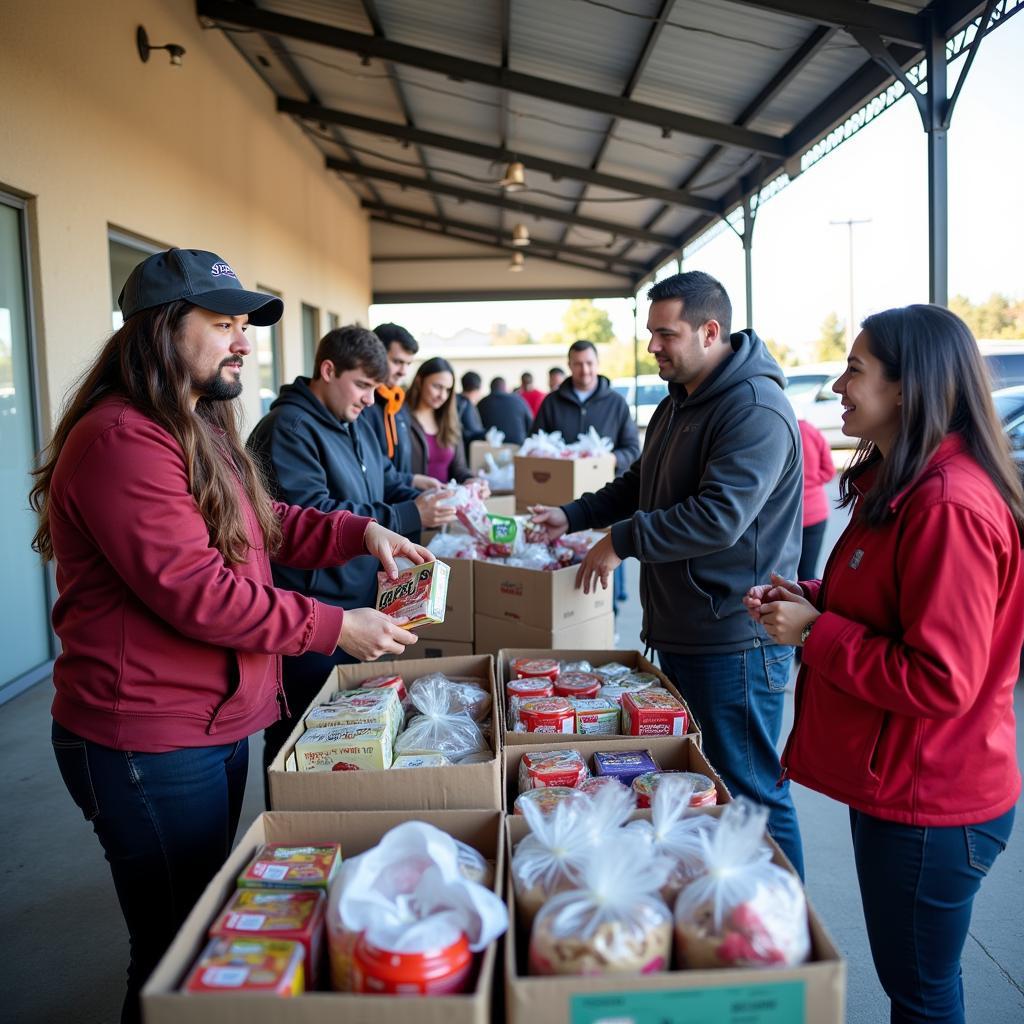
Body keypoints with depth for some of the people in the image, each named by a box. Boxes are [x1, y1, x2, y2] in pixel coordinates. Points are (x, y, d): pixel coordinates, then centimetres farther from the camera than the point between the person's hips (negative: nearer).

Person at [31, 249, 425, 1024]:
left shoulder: (198, 429, 13)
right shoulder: (123, 442, -22)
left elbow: (263, 524, 18)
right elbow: (195, 593, -27)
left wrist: (360, 532, 1)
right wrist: (335, 628, -20)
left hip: (217, 725, 10)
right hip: (150, 748, -10)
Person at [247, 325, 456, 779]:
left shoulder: (357, 424, 14)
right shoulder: (288, 428, -17)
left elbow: (387, 479, 23)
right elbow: (311, 515, -26)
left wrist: (426, 497, 0)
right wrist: (408, 518, -25)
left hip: (360, 605, 10)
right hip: (310, 618, -9)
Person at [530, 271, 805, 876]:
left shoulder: (756, 411, -19)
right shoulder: (678, 404, 15)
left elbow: (718, 516, -28)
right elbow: (642, 486, 25)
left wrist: (622, 541, -19)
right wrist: (573, 516, 12)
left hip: (735, 643, -10)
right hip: (678, 632, 10)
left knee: (750, 797, 2)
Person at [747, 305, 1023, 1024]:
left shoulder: (950, 506, -26)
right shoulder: (900, 485, 7)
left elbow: (939, 682, -27)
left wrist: (812, 632, -19)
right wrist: (807, 599, 2)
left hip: (928, 804, -9)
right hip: (894, 784, 9)